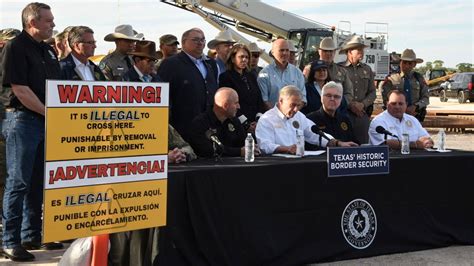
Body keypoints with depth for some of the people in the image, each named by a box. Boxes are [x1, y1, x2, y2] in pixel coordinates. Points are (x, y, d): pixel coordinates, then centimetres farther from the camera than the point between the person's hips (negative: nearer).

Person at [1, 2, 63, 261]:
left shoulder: (49, 50, 15)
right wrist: (49, 112, -14)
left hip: (47, 122, 8)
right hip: (23, 120, -8)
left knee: (38, 182, 13)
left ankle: (32, 236, 23)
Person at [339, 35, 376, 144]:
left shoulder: (367, 69, 13)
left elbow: (372, 92, 12)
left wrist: (363, 104, -5)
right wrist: (351, 105, -11)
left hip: (363, 113, 4)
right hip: (344, 113, -4)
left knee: (363, 142, 6)